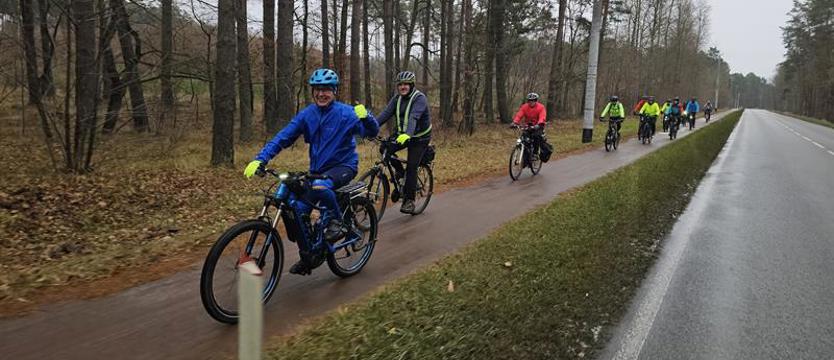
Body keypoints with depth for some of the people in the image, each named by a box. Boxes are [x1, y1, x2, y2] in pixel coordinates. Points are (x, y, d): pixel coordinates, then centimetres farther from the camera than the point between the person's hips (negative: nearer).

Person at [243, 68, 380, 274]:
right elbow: (282, 138, -5)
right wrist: (259, 160, -16)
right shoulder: (306, 115, -1)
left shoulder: (345, 113, -11)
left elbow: (372, 132, -17)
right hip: (317, 169, 5)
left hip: (343, 166, -5)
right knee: (298, 211, -5)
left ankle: (337, 222, -11)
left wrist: (365, 117, -39)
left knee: (319, 186, -37)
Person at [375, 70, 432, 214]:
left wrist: (407, 134, -53)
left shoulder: (419, 98, -20)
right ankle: (399, 170, 10)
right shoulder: (397, 98, -1)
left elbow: (414, 117, -37)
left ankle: (409, 201, -2)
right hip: (402, 134, 6)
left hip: (419, 137, -6)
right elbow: (385, 114, -13)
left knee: (411, 167, -14)